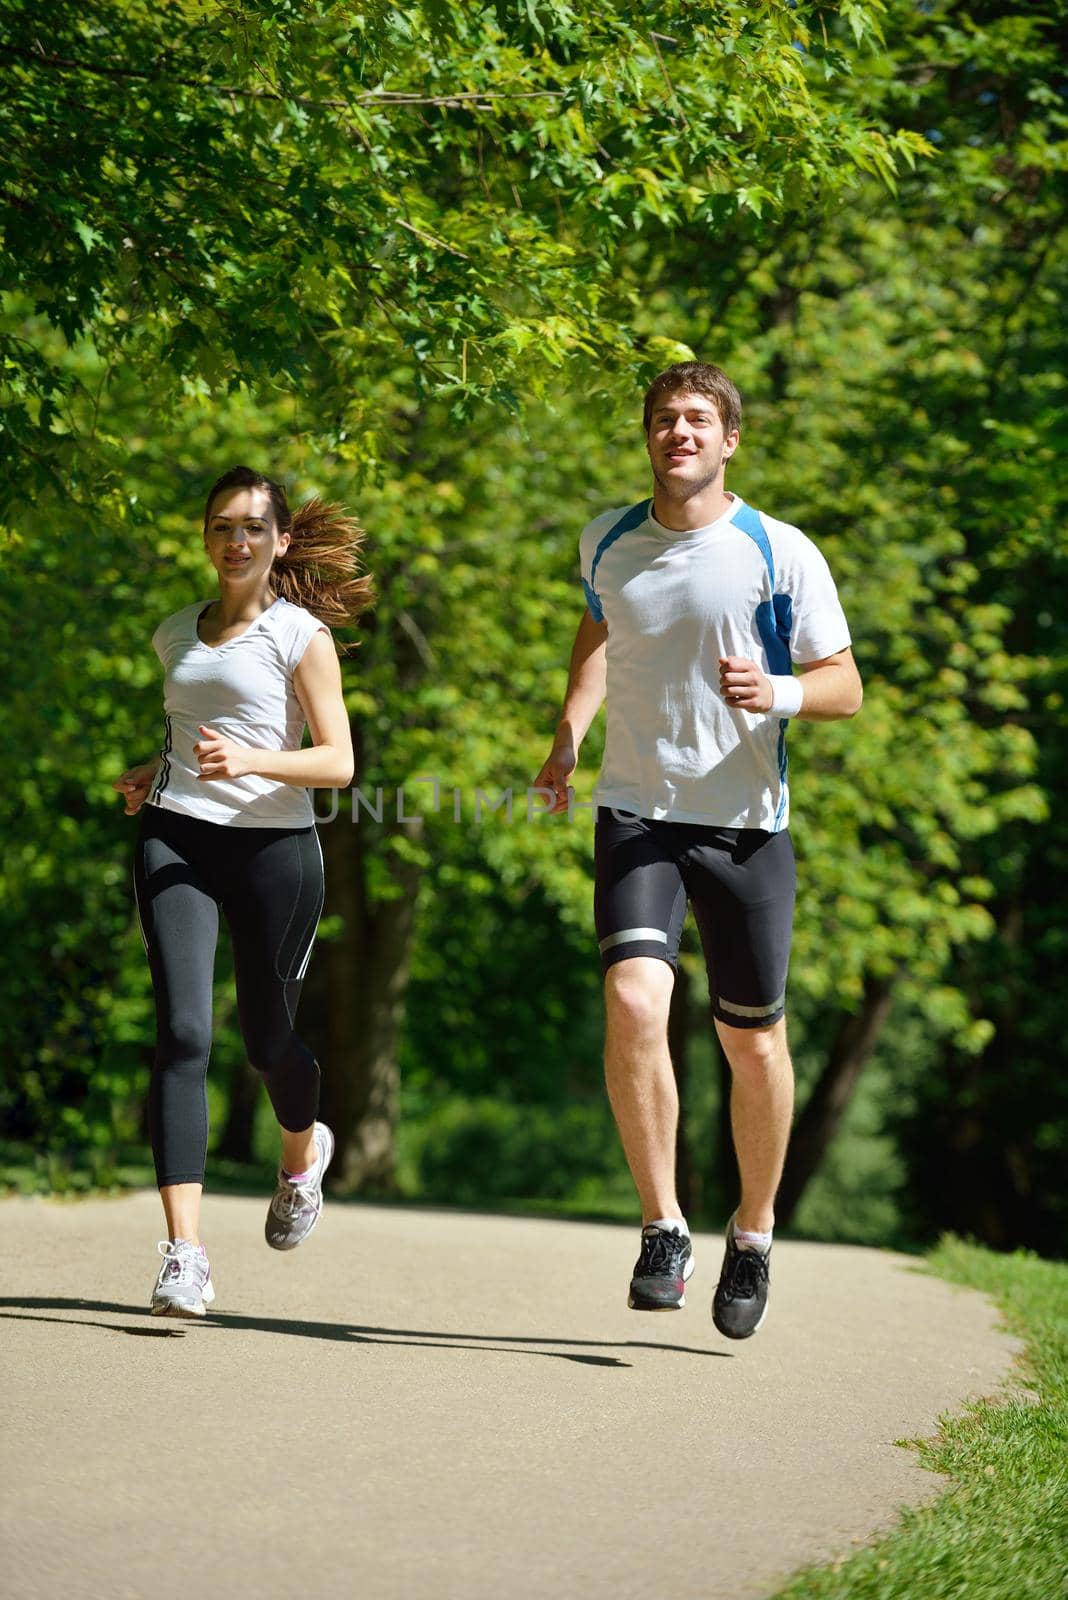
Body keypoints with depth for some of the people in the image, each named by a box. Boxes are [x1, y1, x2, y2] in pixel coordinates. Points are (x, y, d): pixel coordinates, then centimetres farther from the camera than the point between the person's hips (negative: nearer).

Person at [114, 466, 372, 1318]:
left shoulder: (302, 636, -1)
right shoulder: (177, 634, 14)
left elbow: (338, 761, -7)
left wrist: (252, 760, -23)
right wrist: (151, 773, 9)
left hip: (273, 845, -3)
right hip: (175, 836, 3)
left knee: (268, 1038, 8)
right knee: (182, 1031, -14)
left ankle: (303, 1151, 46)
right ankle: (184, 1252, -19)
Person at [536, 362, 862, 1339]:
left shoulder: (779, 554, -5)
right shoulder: (607, 542, 6)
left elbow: (845, 686, -1)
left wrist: (780, 692, -22)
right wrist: (570, 731, 16)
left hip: (746, 824, -1)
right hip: (637, 817, 1)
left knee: (754, 1042, 5)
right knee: (633, 1003, -20)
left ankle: (753, 1233, 28)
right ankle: (663, 1231, -10)